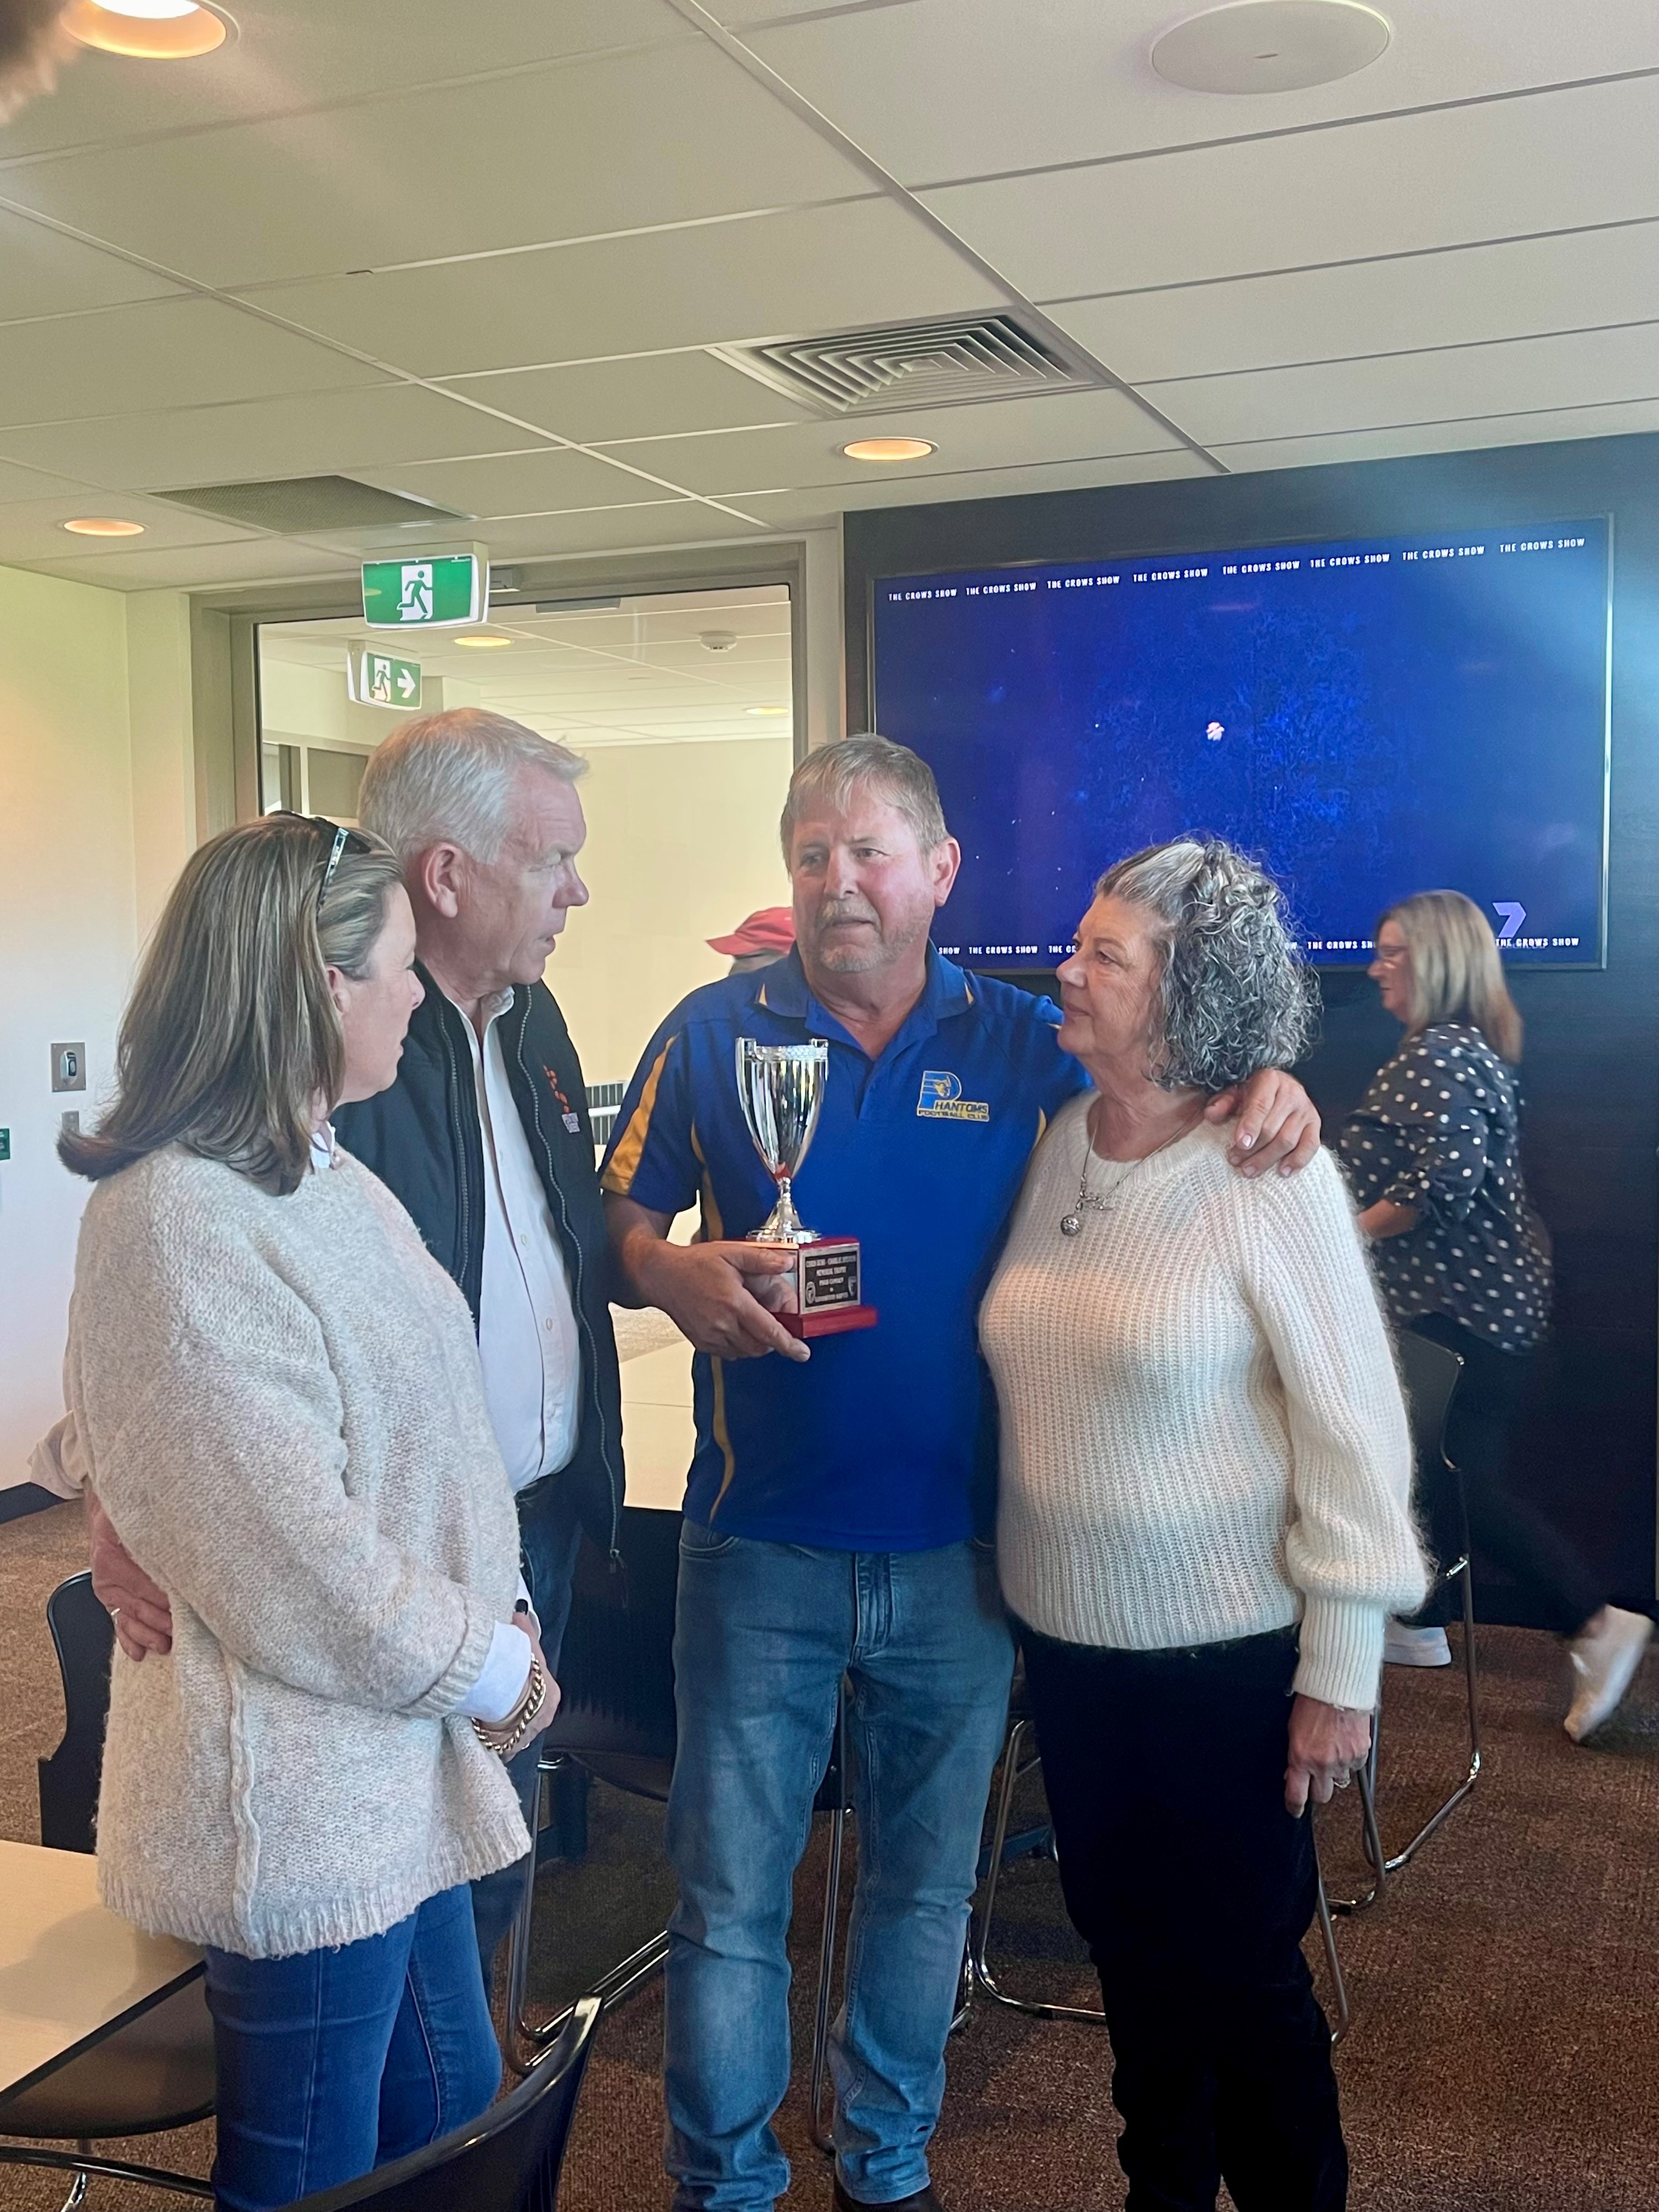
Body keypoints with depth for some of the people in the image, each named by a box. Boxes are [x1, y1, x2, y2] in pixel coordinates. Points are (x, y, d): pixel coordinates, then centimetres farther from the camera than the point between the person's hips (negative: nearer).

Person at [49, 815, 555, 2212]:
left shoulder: (329, 1177, 8)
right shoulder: (184, 1225, -24)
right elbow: (299, 1570, -24)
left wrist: (506, 1625, 4)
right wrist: (499, 1674, -10)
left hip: (399, 1766, 9)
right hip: (296, 1794, -9)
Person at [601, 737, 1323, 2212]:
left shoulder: (1022, 1042, 0)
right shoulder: (715, 1033, -2)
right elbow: (624, 1224, 1)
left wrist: (1263, 1092, -14)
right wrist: (679, 1276, -21)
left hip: (956, 1551, 2)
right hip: (760, 1548, -1)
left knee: (926, 1885, 18)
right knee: (731, 1898, 8)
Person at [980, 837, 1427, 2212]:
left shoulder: (1271, 1177, -16)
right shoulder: (1055, 1146, -1)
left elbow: (1352, 1430, -15)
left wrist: (1340, 1679, -13)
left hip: (1227, 1653, -5)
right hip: (1068, 1636, 5)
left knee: (1239, 1971, 11)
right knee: (1129, 1946, 20)